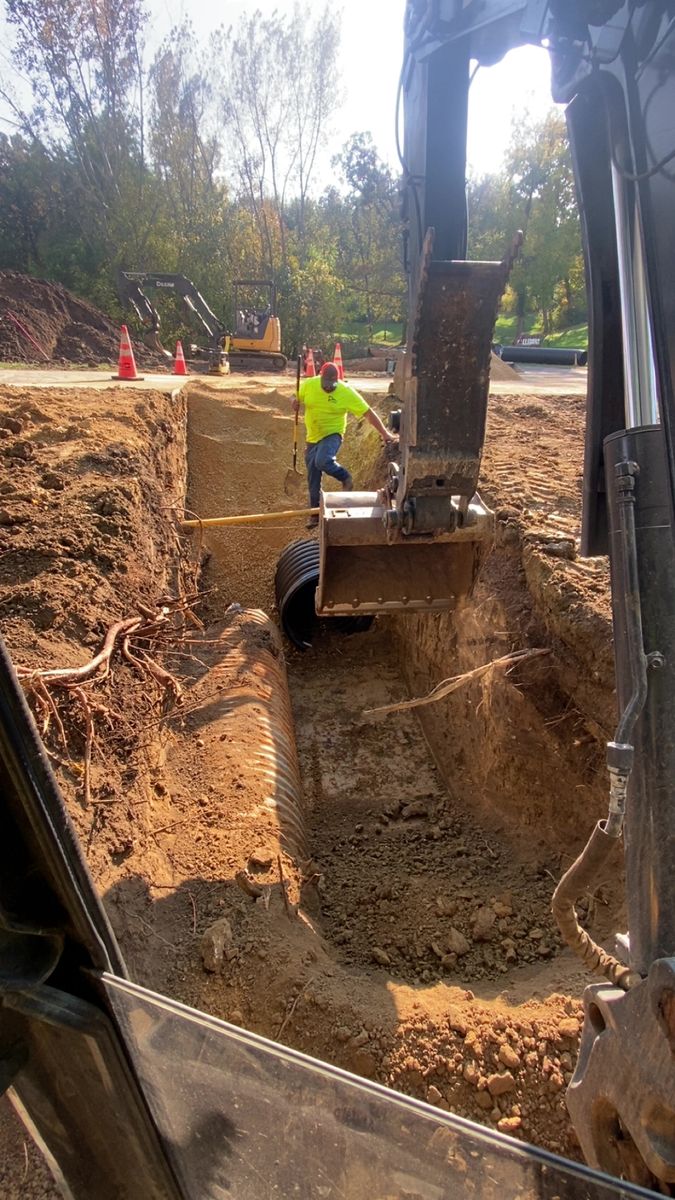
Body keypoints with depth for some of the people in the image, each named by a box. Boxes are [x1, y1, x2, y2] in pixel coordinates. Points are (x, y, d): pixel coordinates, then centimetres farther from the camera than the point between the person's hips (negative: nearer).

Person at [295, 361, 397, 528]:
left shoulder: (346, 392, -17)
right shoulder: (308, 385, -8)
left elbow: (368, 413, -14)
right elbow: (297, 400, 12)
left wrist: (384, 433, -16)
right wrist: (296, 403, -13)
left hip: (332, 435, -4)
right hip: (312, 437, 4)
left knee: (322, 461, -34)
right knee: (313, 478, 8)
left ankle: (345, 478, -4)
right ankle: (315, 513, 25)